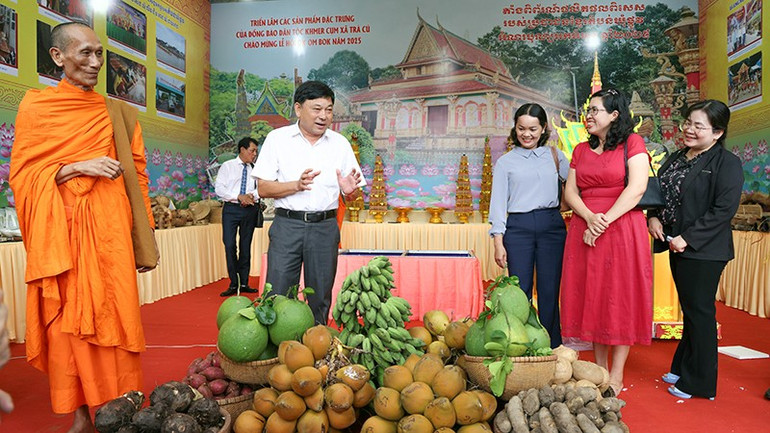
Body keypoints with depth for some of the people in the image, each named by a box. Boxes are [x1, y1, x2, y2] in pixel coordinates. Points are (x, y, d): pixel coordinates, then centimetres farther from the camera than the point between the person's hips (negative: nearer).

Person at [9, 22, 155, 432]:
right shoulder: (36, 104, 6)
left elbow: (137, 177, 9)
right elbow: (21, 175, 3)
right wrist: (77, 168, -13)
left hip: (109, 230, 1)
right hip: (61, 232, -1)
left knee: (114, 317, 0)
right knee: (67, 321, 3)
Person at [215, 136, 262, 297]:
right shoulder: (227, 166, 5)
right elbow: (218, 188, -3)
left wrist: (251, 195, -16)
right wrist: (239, 197, -13)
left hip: (250, 210, 3)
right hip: (231, 209, -2)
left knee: (246, 246, 6)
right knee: (230, 245, -8)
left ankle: (244, 284, 13)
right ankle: (233, 284, 2)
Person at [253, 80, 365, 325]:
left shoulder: (340, 144, 9)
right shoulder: (277, 139, 3)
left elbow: (351, 197, 9)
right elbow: (263, 189, -2)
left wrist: (350, 191, -15)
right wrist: (297, 185, -17)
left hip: (325, 228, 2)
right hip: (287, 225, -2)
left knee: (320, 300, 10)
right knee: (277, 295, 0)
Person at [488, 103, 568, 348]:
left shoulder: (555, 156, 13)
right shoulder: (505, 162, 9)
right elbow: (498, 202, 5)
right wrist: (498, 241, -2)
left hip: (551, 226, 1)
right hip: (518, 228, -1)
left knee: (550, 291, 3)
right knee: (519, 291, -2)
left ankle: (552, 350, 15)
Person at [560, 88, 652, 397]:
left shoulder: (632, 143, 1)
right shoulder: (581, 151, 15)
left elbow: (637, 188, -11)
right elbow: (570, 191, 6)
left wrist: (605, 221, -15)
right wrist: (590, 218, -12)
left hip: (622, 230, -4)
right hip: (584, 231, 5)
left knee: (620, 299, 1)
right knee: (591, 298, 6)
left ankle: (616, 376, 11)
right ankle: (600, 369, 19)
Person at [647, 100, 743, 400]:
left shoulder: (727, 163, -10)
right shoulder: (675, 158, 13)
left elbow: (724, 209, -18)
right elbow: (658, 191, 19)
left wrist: (688, 238, -19)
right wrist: (653, 217, 0)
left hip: (704, 250, -7)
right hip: (677, 246, 7)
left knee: (699, 313, 1)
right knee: (689, 309, 18)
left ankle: (699, 382, 15)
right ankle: (682, 367, 31)